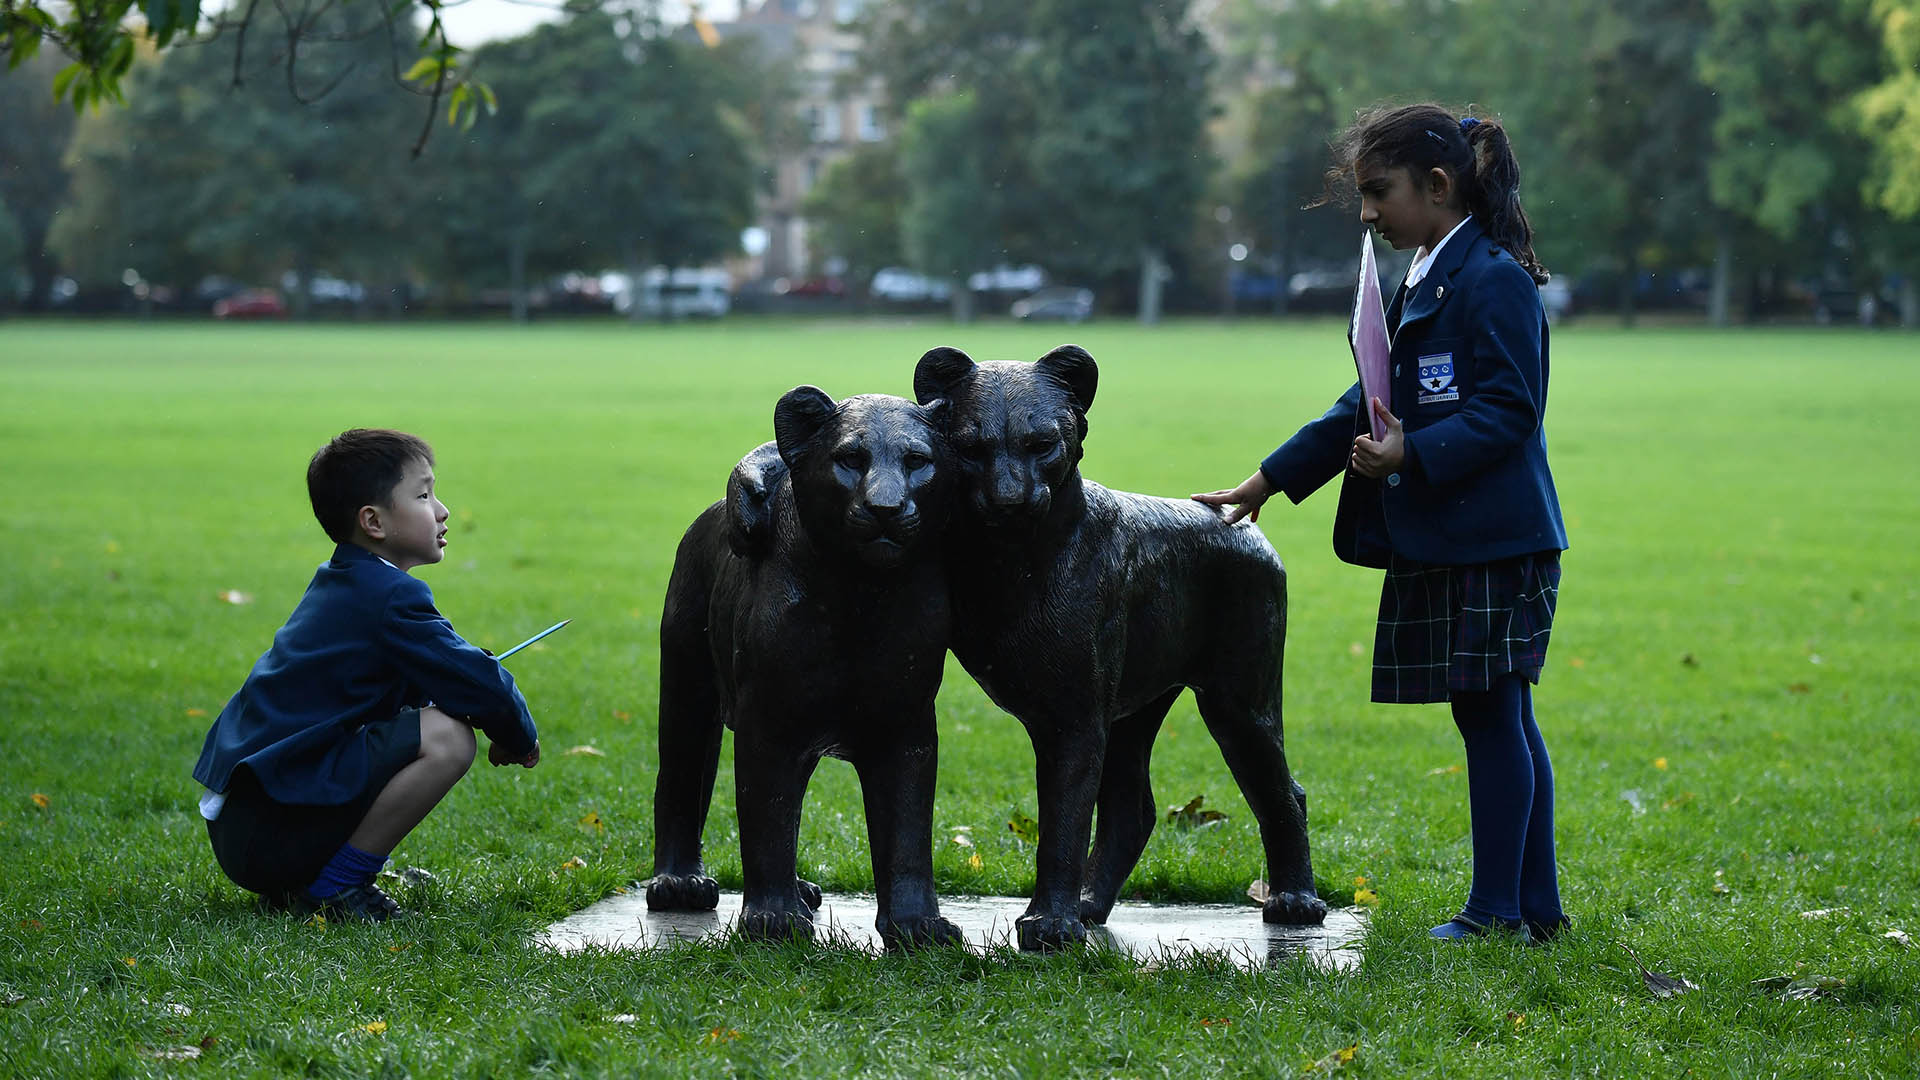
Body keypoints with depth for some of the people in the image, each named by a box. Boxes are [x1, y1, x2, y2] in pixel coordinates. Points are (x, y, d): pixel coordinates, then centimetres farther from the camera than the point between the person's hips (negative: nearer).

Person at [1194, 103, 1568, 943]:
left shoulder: (1495, 281, -13)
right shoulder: (1424, 282, 17)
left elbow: (1506, 413, -18)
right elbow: (1370, 406, 22)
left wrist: (1411, 455, -26)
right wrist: (1266, 482, 22)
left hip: (1493, 548, -9)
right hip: (1441, 546, 9)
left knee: (1492, 718, -3)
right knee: (1498, 721, 11)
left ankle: (1497, 910, 4)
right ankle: (1537, 907, 16)